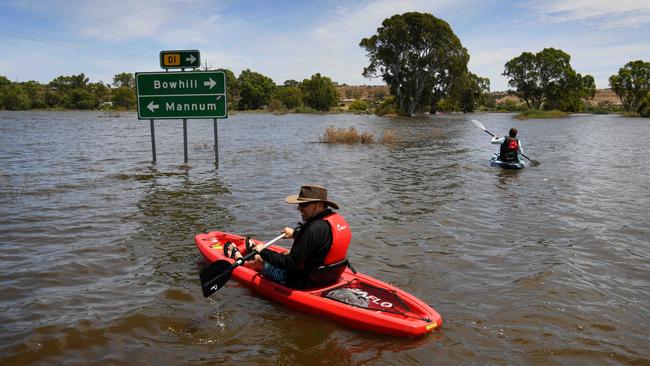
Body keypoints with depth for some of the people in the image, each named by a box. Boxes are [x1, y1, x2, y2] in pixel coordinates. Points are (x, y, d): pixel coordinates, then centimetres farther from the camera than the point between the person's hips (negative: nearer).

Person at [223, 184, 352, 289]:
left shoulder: (314, 229, -31)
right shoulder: (338, 219, -3)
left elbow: (290, 264, -27)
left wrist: (264, 252, -15)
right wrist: (296, 234, 31)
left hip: (305, 282, -8)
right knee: (289, 252, 32)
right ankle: (256, 250, 60)